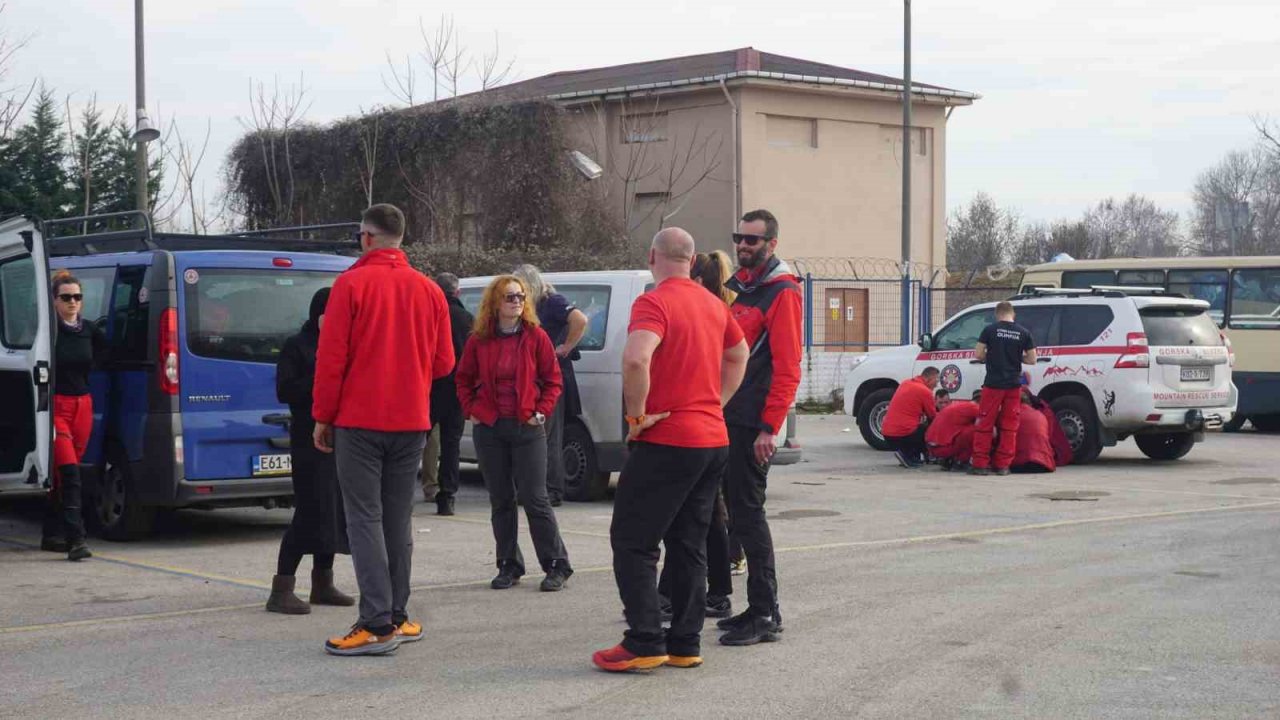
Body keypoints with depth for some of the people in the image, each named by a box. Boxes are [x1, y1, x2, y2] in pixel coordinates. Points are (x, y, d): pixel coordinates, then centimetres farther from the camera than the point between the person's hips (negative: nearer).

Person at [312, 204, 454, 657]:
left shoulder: (352, 284, -7)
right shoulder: (429, 290, 7)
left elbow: (331, 357, -10)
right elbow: (443, 363, 9)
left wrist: (323, 416, -1)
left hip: (359, 420, -5)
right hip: (411, 421, 5)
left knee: (365, 520, -4)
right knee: (398, 520, 13)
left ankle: (377, 625, -10)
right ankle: (397, 617, 15)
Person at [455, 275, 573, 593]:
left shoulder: (536, 337, -2)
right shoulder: (479, 340, 3)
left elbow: (553, 380, 2)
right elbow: (464, 379, 14)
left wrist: (541, 412, -7)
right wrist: (470, 409, 3)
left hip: (527, 427, -3)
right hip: (489, 427, 3)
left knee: (534, 498, -4)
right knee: (500, 500, 8)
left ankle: (557, 566, 5)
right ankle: (509, 566, 18)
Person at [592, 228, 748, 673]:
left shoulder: (654, 303, -13)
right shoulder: (712, 304, 12)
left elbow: (635, 358, -31)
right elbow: (739, 356, 27)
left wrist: (638, 415, -18)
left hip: (667, 440, -8)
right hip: (713, 440, 8)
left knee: (632, 541, -1)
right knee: (689, 546, 13)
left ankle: (644, 644, -4)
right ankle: (685, 644, 14)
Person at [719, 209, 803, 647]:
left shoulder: (782, 293, -9)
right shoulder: (736, 285, 17)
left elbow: (787, 368, -16)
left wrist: (770, 428, -20)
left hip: (753, 424, -9)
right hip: (726, 417, 9)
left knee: (747, 512, -8)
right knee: (738, 510, 11)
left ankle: (766, 615, -4)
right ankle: (757, 608, 18)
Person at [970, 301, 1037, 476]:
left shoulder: (990, 330, -4)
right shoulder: (1024, 333, 2)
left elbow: (978, 354, -5)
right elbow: (1032, 359, 4)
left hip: (993, 383, -2)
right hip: (1014, 385, 2)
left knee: (985, 424, 4)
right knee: (1009, 426, 9)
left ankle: (980, 463, 2)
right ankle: (1003, 465, 9)